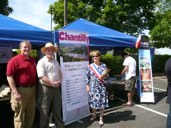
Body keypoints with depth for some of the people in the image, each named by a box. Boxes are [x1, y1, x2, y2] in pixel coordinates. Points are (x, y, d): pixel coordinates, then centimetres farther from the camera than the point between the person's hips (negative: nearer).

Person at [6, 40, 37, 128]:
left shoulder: (33, 60, 12)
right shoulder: (14, 60, -11)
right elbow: (9, 77, -16)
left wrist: (35, 88, 13)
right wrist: (15, 92, -20)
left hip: (32, 89, 7)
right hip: (21, 90, -7)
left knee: (31, 113, 17)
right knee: (19, 114, 5)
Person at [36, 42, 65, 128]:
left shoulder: (55, 61, 12)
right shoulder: (41, 62, -9)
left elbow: (60, 74, 18)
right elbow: (42, 77, -19)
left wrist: (59, 82, 0)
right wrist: (52, 83, -15)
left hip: (56, 88, 6)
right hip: (45, 89, -6)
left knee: (57, 110, 17)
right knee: (45, 111, 6)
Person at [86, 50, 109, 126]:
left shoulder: (103, 65, 0)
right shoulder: (90, 66, 2)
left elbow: (106, 75, 4)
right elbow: (87, 77, 4)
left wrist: (103, 76, -17)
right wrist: (87, 85, 1)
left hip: (101, 87, -1)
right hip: (93, 87, 1)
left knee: (102, 102, 0)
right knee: (93, 101, 9)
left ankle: (101, 118, 15)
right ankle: (94, 115, 33)